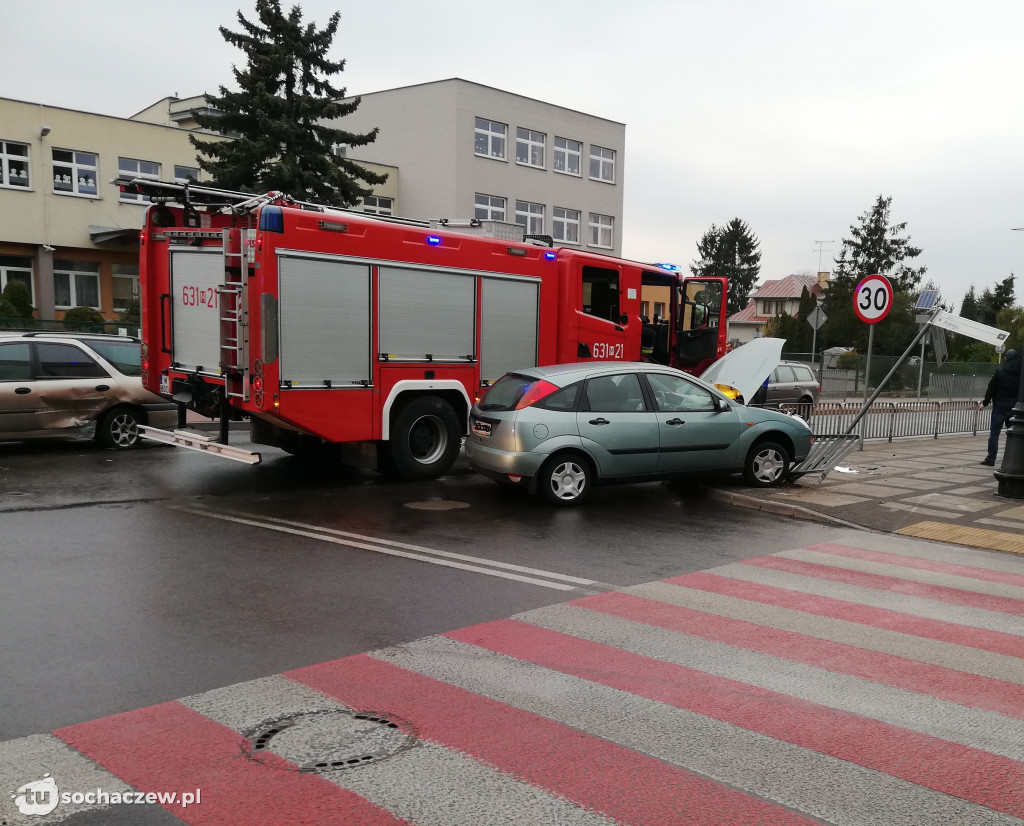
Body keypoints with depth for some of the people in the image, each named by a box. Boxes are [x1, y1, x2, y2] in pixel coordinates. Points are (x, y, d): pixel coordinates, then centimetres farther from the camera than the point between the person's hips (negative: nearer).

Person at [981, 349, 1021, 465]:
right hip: (1016, 407, 3)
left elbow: (991, 388, -5)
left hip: (1000, 406, -3)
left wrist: (985, 403, 3)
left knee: (994, 433, -1)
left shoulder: (1000, 370, -6)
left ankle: (991, 458, -5)